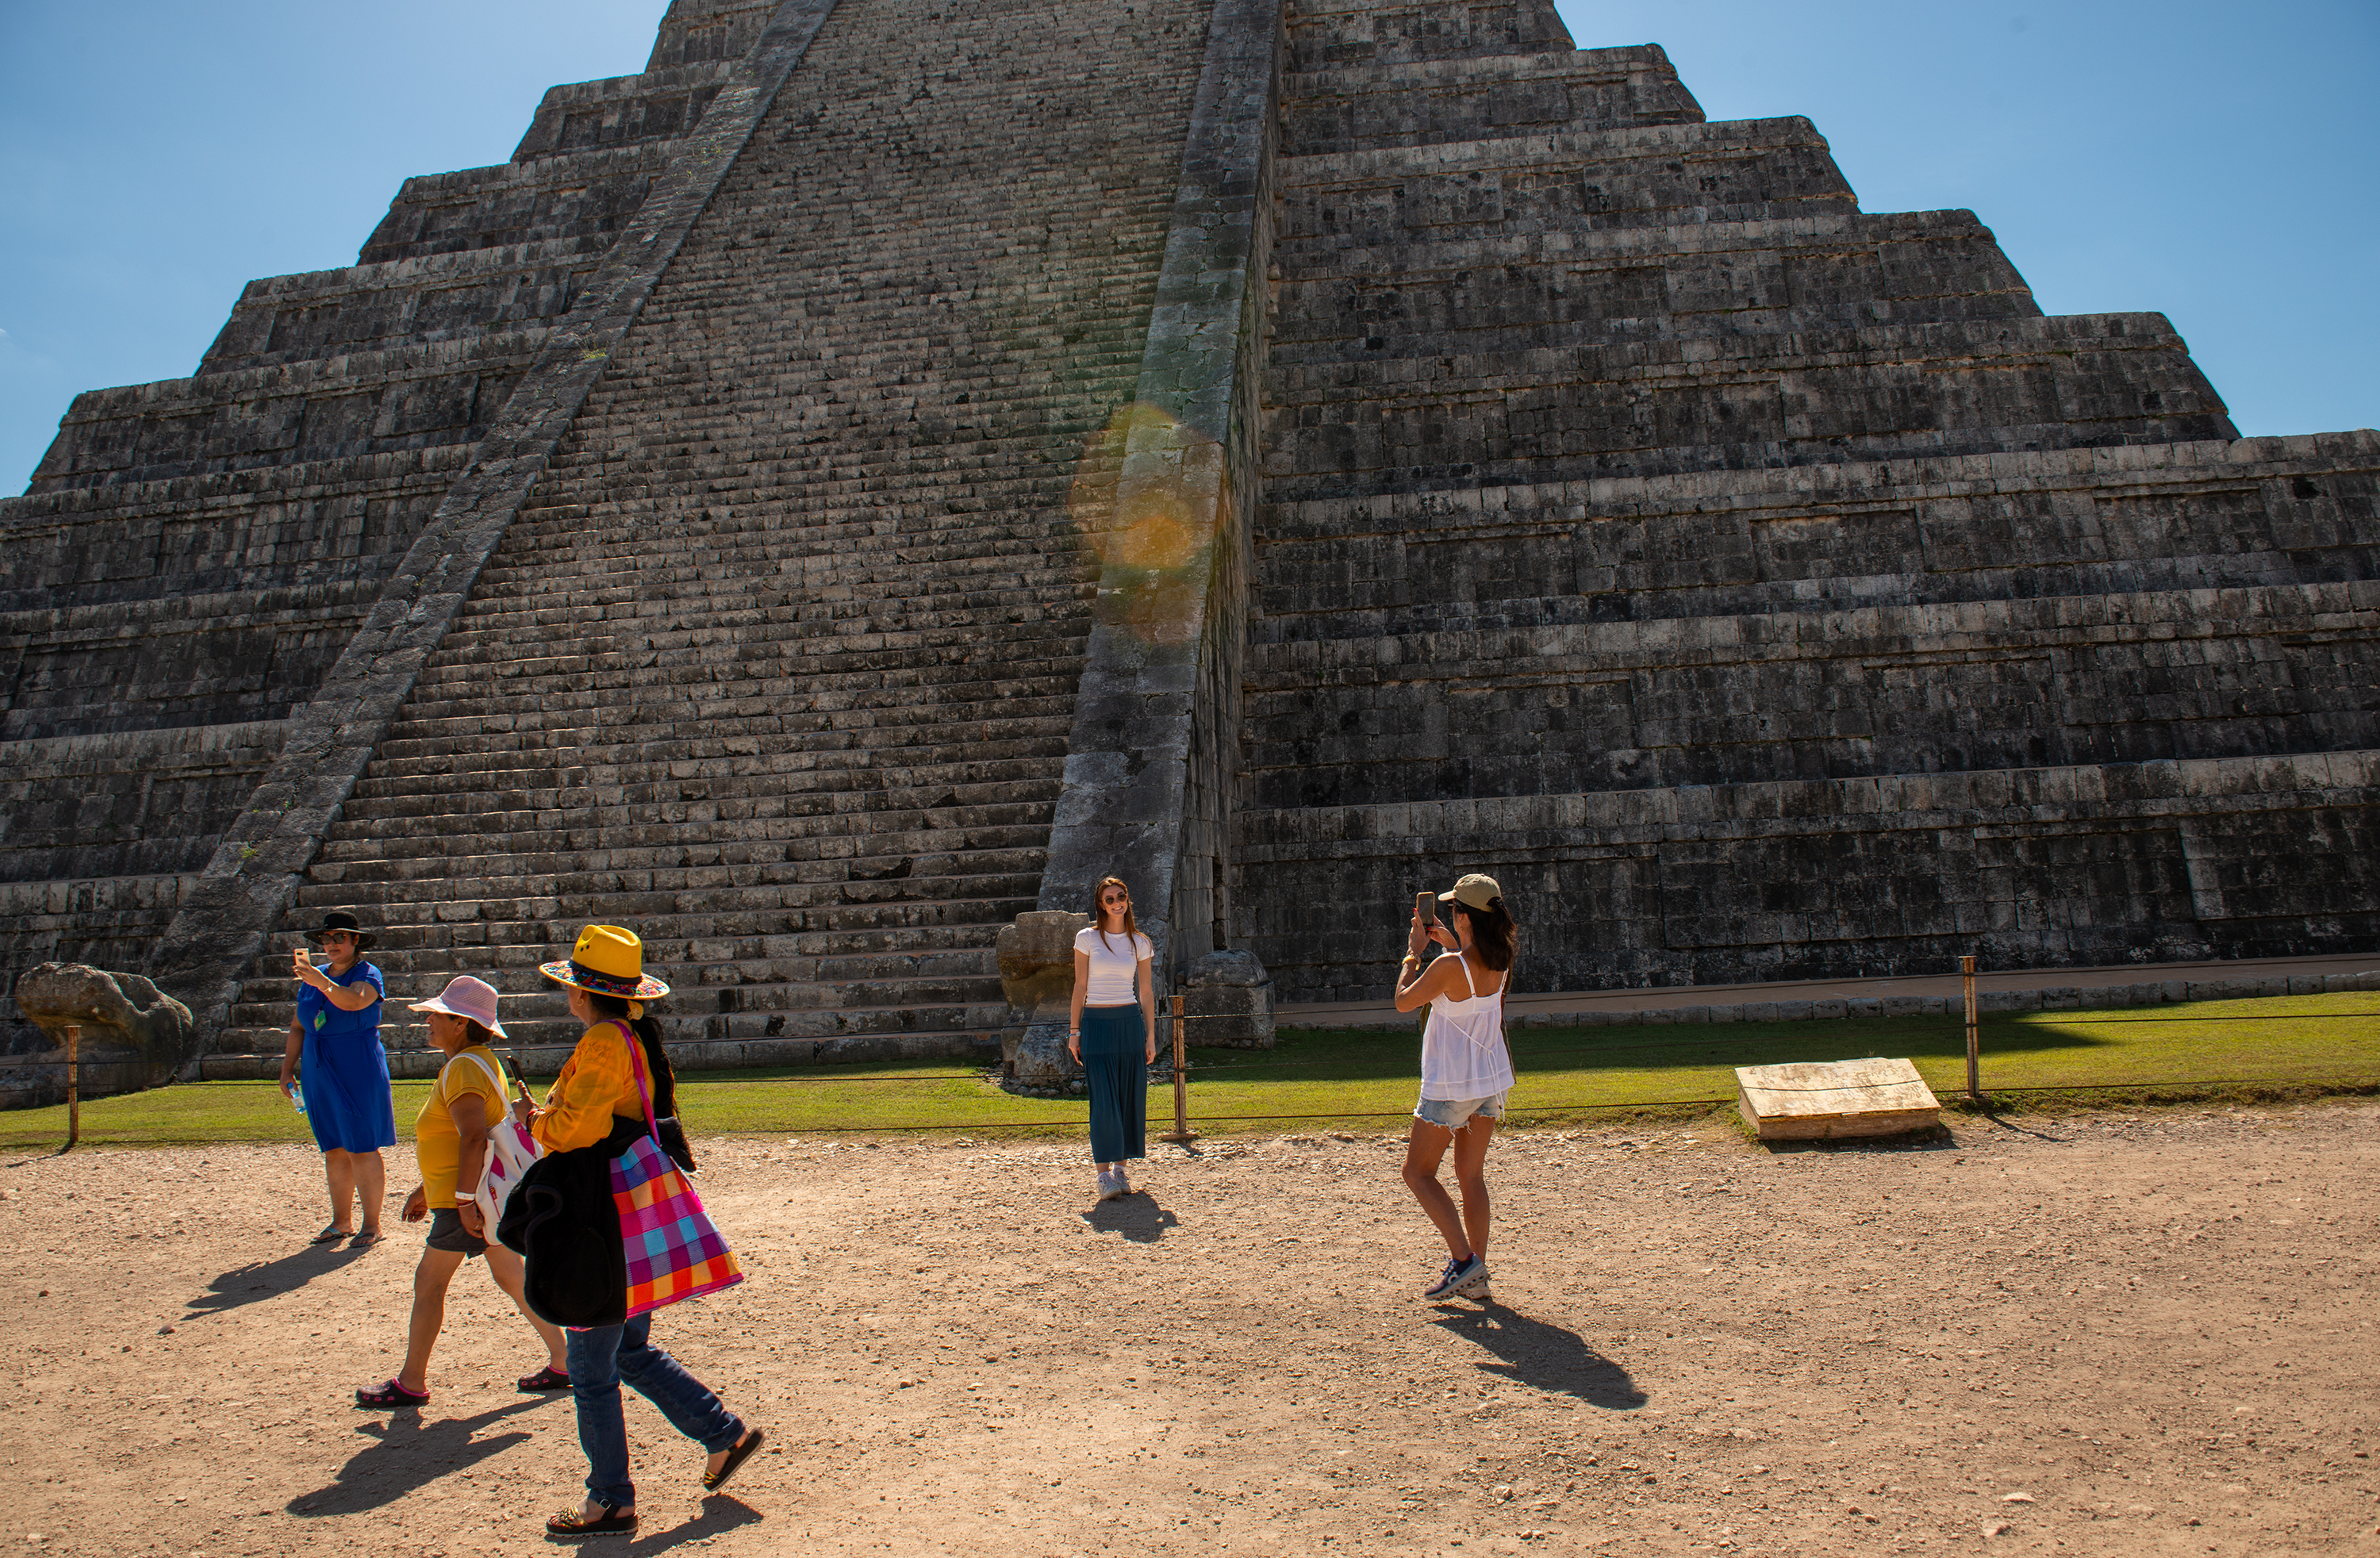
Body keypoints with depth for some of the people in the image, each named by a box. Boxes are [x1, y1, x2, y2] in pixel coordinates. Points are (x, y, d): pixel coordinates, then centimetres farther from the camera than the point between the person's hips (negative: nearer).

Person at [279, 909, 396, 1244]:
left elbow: (353, 1001, -30)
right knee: (333, 1150, 11)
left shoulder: (368, 975, -7)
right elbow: (298, 1027, 19)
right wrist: (287, 1069, 13)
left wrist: (322, 983, -46)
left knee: (362, 1149, -7)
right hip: (319, 1075, 6)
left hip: (358, 1072, -6)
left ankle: (372, 1224, -1)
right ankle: (342, 1222, 20)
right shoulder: (312, 980, 13)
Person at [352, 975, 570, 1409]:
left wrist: (464, 1200, -26)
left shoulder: (464, 1068, -18)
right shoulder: (478, 1061, 16)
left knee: (428, 1283, 1)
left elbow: (473, 1138, -27)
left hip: (468, 1197, -10)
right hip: (488, 1193, 10)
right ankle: (562, 1363, 16)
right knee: (512, 1279, 13)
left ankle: (411, 1383, 12)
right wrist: (426, 1189, 26)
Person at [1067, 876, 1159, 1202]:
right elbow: (1080, 986, 2)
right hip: (1096, 1024, -3)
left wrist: (1150, 1037, 5)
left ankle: (1120, 1167, 16)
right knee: (1103, 1099, -8)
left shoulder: (1139, 943, 6)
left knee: (1131, 1097, 4)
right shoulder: (1087, 938, 0)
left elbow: (1146, 992, 9)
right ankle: (1104, 1174, -5)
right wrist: (1074, 1031, -1)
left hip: (1131, 1023, 3)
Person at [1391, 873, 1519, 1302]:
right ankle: (1477, 1275, 15)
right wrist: (1450, 944, 16)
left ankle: (1463, 1260, -4)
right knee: (1472, 1176, 15)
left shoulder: (1449, 967, -23)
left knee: (1418, 1173, 6)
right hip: (1493, 1081, 7)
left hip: (1450, 1087, -7)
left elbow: (1403, 1001, -9)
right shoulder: (1500, 961, -3)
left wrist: (1414, 952, 0)